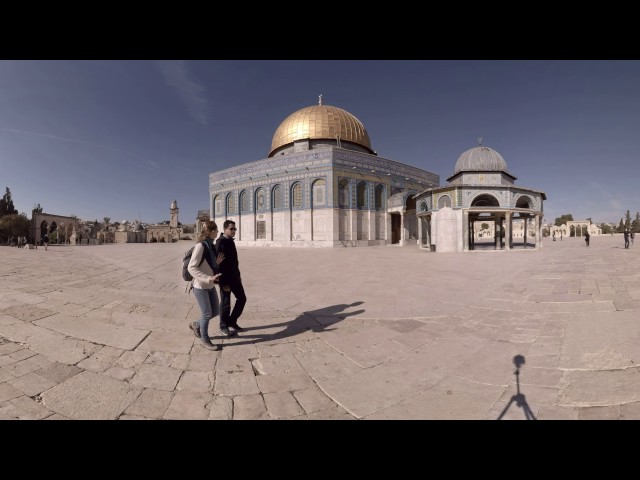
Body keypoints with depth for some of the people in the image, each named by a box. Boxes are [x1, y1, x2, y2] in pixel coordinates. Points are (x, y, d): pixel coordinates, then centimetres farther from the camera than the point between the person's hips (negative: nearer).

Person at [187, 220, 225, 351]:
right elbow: (191, 268, -22)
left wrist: (217, 262, 0)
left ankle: (196, 325, 38)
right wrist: (208, 278, -29)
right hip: (200, 286, -8)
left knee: (216, 311, 14)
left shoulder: (211, 245, 6)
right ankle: (204, 340, 23)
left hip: (210, 286, 8)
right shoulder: (200, 246, -19)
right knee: (207, 314, 3)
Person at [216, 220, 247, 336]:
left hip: (234, 277, 8)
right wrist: (224, 283, -22)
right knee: (226, 303, 4)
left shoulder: (231, 241, 10)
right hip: (225, 278, -8)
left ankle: (232, 322, 27)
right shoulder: (220, 243, -17)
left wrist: (238, 275, 19)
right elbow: (219, 264, -21)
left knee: (242, 298, 12)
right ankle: (224, 326, 23)